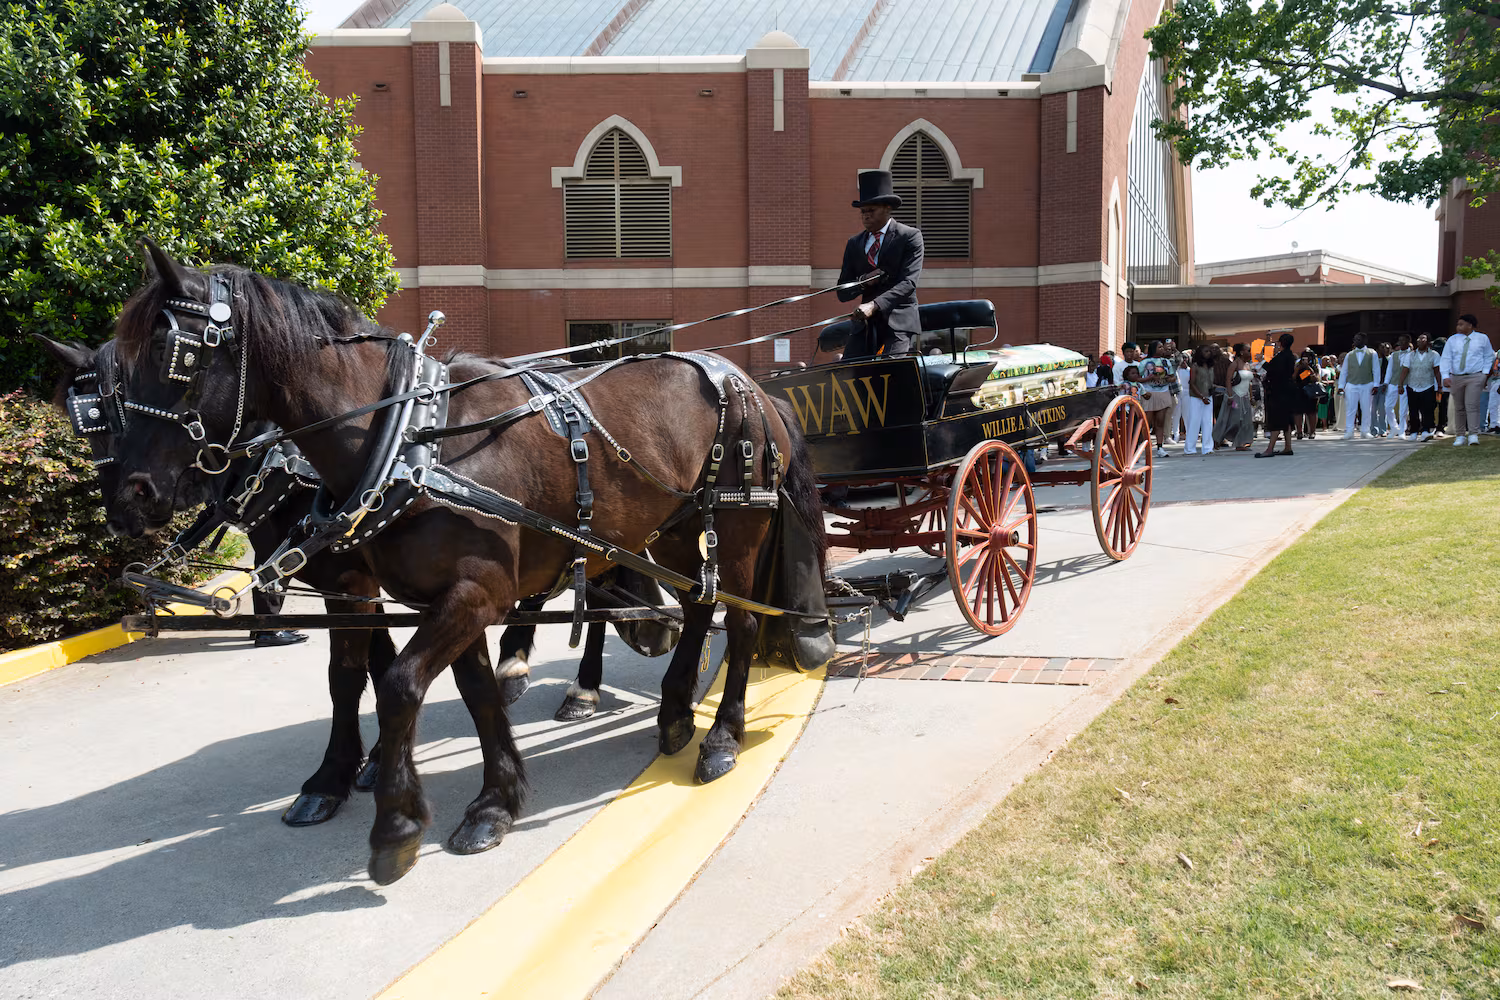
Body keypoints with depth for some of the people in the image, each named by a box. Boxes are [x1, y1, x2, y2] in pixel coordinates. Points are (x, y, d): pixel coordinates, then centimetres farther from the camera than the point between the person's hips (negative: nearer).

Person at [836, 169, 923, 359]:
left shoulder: (910, 236, 0)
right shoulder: (854, 243, 15)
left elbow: (908, 282, -13)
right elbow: (842, 293, 13)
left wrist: (874, 305, -26)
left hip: (900, 323, -4)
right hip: (867, 324, 5)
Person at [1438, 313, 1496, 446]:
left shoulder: (1482, 339, 6)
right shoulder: (1452, 340, 6)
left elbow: (1489, 356, 16)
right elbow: (1445, 359, -1)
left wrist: (1485, 372, 3)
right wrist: (1445, 376, -14)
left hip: (1475, 377, -2)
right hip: (1456, 378, 2)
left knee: (1472, 405, -16)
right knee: (1459, 408, 5)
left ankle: (1473, 435, -17)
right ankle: (1460, 436, 12)